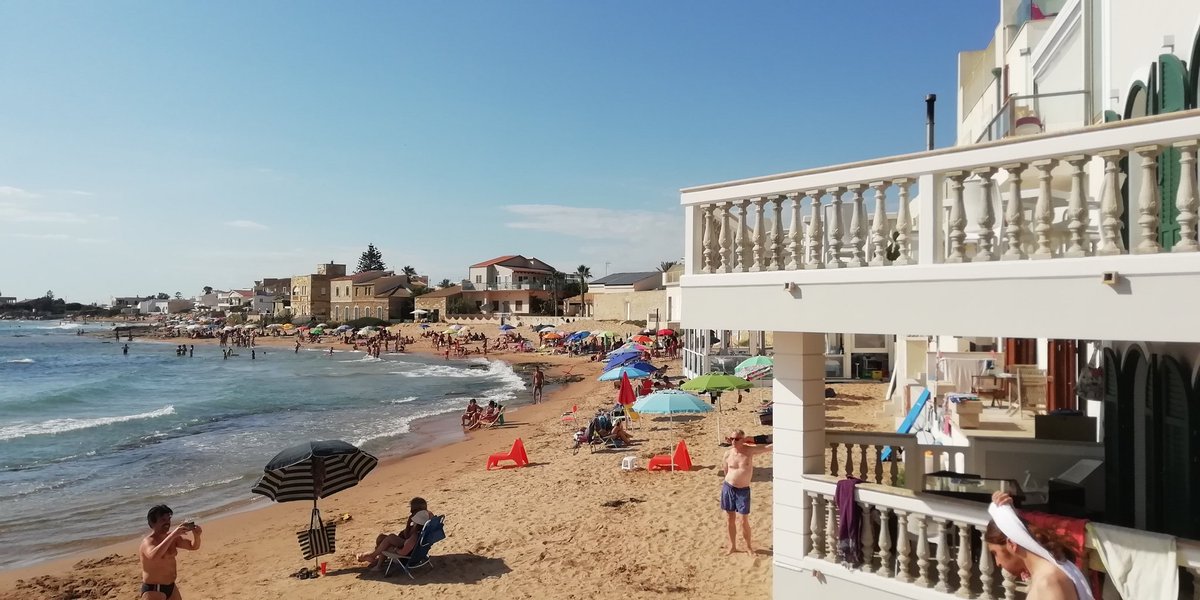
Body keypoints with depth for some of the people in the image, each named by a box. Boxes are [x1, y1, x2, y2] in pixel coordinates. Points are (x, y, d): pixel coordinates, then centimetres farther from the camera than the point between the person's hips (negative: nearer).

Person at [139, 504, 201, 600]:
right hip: (153, 590, -8)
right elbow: (153, 556, -40)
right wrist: (173, 535, -46)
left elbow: (193, 546, 5)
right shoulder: (148, 542, -18)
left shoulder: (171, 537, 5)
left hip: (171, 587, 8)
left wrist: (196, 535, -18)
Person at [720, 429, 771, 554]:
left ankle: (749, 546, 23)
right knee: (731, 519, 11)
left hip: (743, 490, -2)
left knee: (744, 521, 2)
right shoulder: (728, 454, -2)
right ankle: (732, 546, 26)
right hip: (728, 488, 2)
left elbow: (767, 448, -18)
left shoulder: (750, 450, -9)